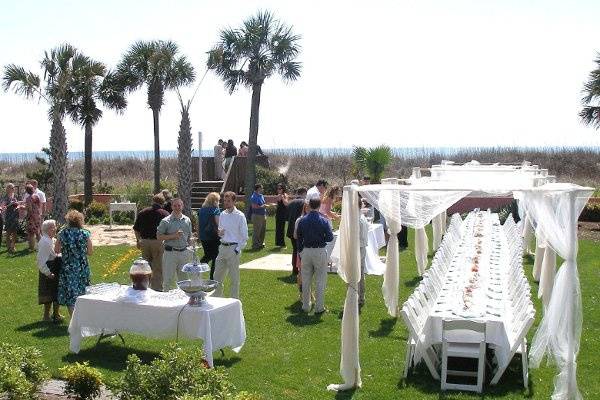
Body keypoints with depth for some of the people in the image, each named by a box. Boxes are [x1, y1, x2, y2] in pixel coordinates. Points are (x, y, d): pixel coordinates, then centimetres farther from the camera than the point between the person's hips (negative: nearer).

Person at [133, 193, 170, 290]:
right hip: (158, 242, -4)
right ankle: (157, 287, 5)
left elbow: (136, 229, 10)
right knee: (158, 268, 3)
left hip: (144, 242, 4)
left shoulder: (142, 212, 5)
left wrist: (138, 241, 22)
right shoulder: (164, 214, -6)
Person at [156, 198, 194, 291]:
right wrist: (173, 236, -14)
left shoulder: (187, 220, 9)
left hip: (184, 253, 4)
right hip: (170, 253, -4)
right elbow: (159, 236, -4)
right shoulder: (166, 221, -4)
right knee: (168, 279, -1)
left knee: (184, 279, 10)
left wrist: (190, 250, 10)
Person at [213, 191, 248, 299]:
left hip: (233, 248, -6)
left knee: (234, 278, 2)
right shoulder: (222, 215, 10)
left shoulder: (240, 216, -8)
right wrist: (219, 233, -3)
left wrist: (237, 250, -12)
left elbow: (244, 237, -7)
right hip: (222, 247, 6)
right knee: (217, 277, 10)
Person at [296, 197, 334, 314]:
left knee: (306, 281, 12)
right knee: (320, 281, 6)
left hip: (306, 251, 3)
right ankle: (319, 307, 9)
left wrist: (300, 252, 15)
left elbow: (299, 238, 5)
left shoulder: (302, 221, -1)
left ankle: (306, 306, 19)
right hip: (320, 252, -3)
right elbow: (330, 237, -8)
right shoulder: (324, 221, -11)